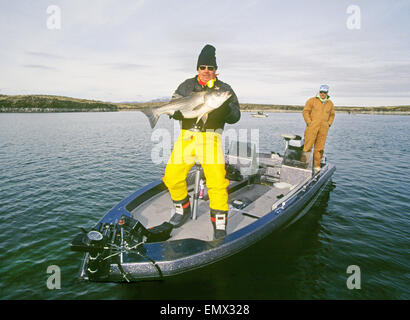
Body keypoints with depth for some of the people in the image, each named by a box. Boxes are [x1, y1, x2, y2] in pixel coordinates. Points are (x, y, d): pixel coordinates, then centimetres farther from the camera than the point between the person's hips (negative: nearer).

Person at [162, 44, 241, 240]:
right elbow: (174, 110, 9)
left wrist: (226, 106, -17)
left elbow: (235, 117, 3)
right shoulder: (187, 86, 14)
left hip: (210, 138, -2)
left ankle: (219, 226, 1)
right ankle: (183, 210, 23)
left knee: (217, 181, -15)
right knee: (172, 177, -4)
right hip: (187, 137, 3)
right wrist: (179, 110, -14)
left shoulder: (224, 89, 9)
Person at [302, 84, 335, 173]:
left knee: (319, 148, 5)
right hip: (312, 127, -4)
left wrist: (329, 124, 11)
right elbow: (305, 111, -1)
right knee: (308, 146, -8)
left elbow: (332, 115, 24)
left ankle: (317, 166, 13)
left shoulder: (330, 103, 13)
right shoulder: (312, 100, 1)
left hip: (323, 129, 4)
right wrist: (309, 122, -9)